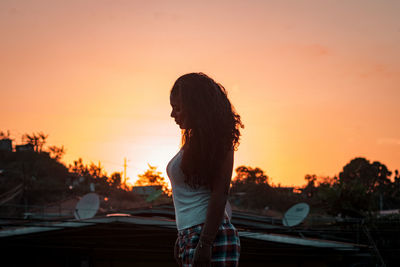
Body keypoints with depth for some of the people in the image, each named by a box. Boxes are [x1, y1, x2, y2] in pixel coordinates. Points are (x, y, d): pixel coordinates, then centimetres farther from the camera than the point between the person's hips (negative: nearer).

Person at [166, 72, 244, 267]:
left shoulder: (216, 143, -9)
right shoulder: (191, 142, 18)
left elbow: (220, 194, -17)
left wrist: (204, 243, -22)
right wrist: (183, 238, 23)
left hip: (212, 236, -9)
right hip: (190, 237, 9)